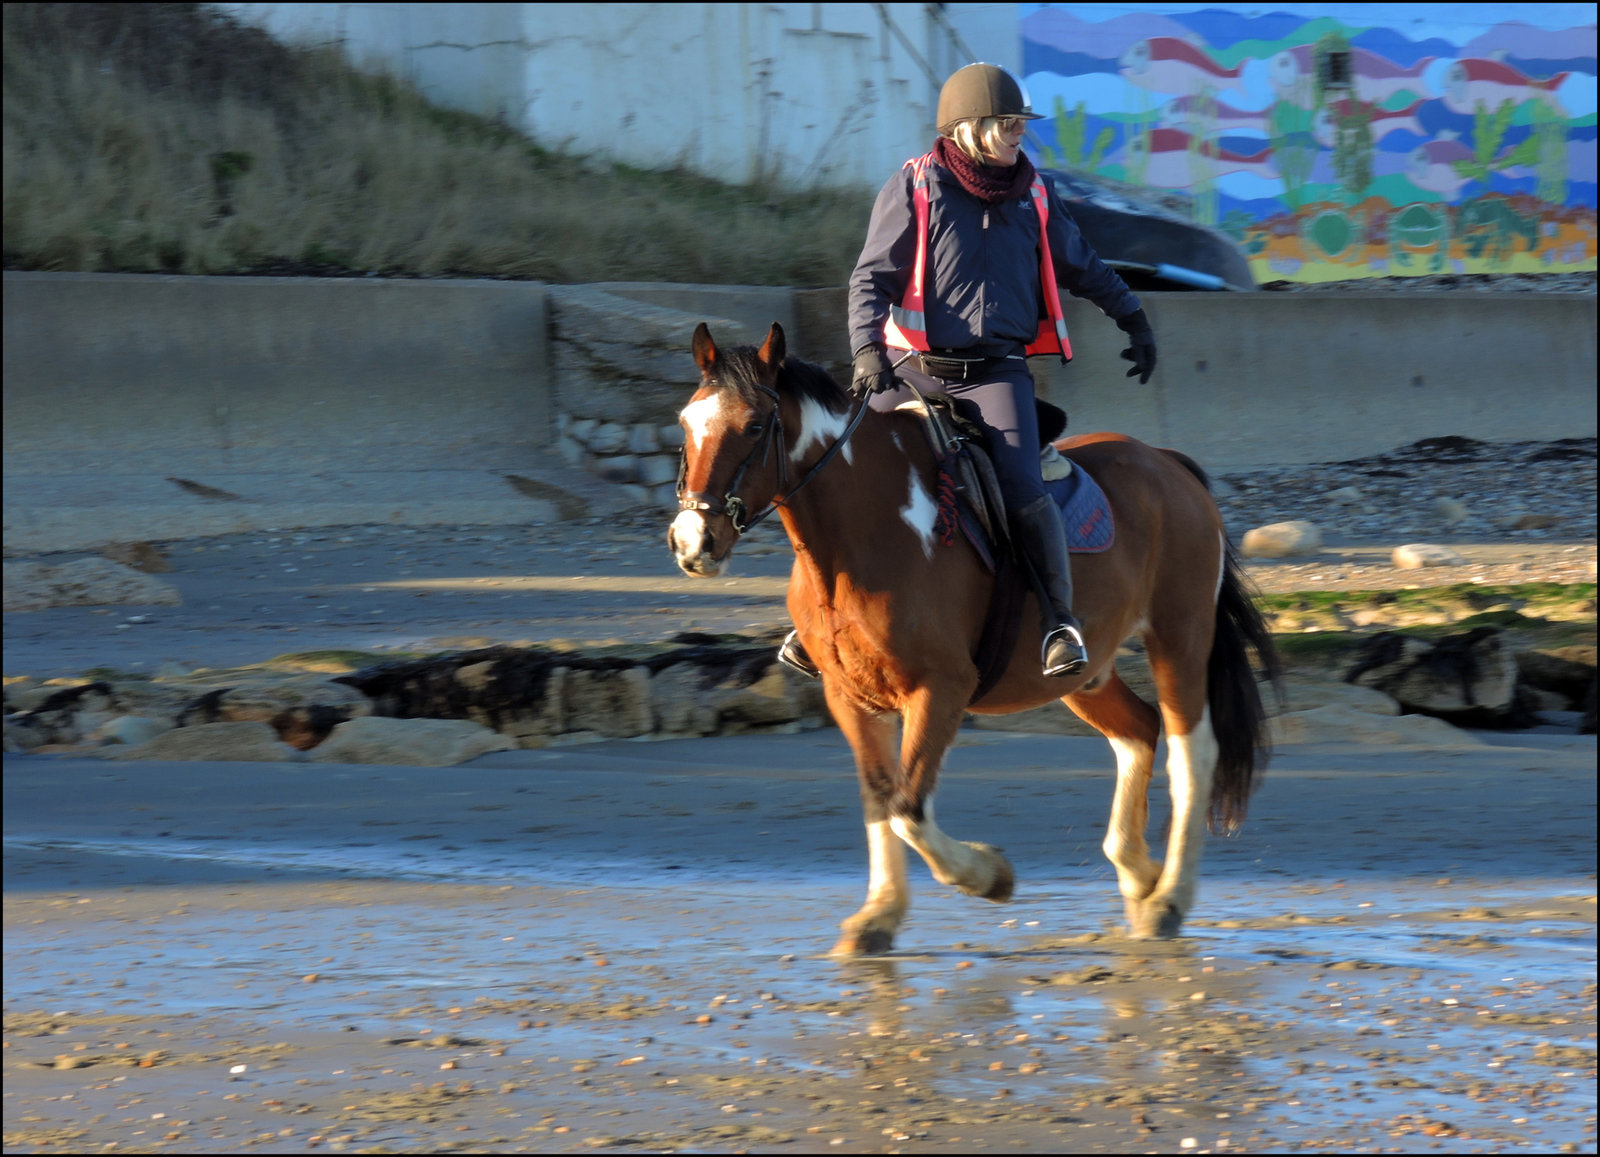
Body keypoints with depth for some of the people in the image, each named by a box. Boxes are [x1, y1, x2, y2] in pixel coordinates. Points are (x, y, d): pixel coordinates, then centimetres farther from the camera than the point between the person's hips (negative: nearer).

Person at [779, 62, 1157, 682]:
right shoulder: (913, 188, -1)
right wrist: (867, 348, -19)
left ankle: (1061, 620, -13)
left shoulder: (1034, 195, 10)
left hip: (995, 371, 1)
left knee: (1021, 487, -20)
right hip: (913, 368, -1)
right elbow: (872, 278, -4)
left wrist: (1133, 319, 30)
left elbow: (1081, 266, 26)